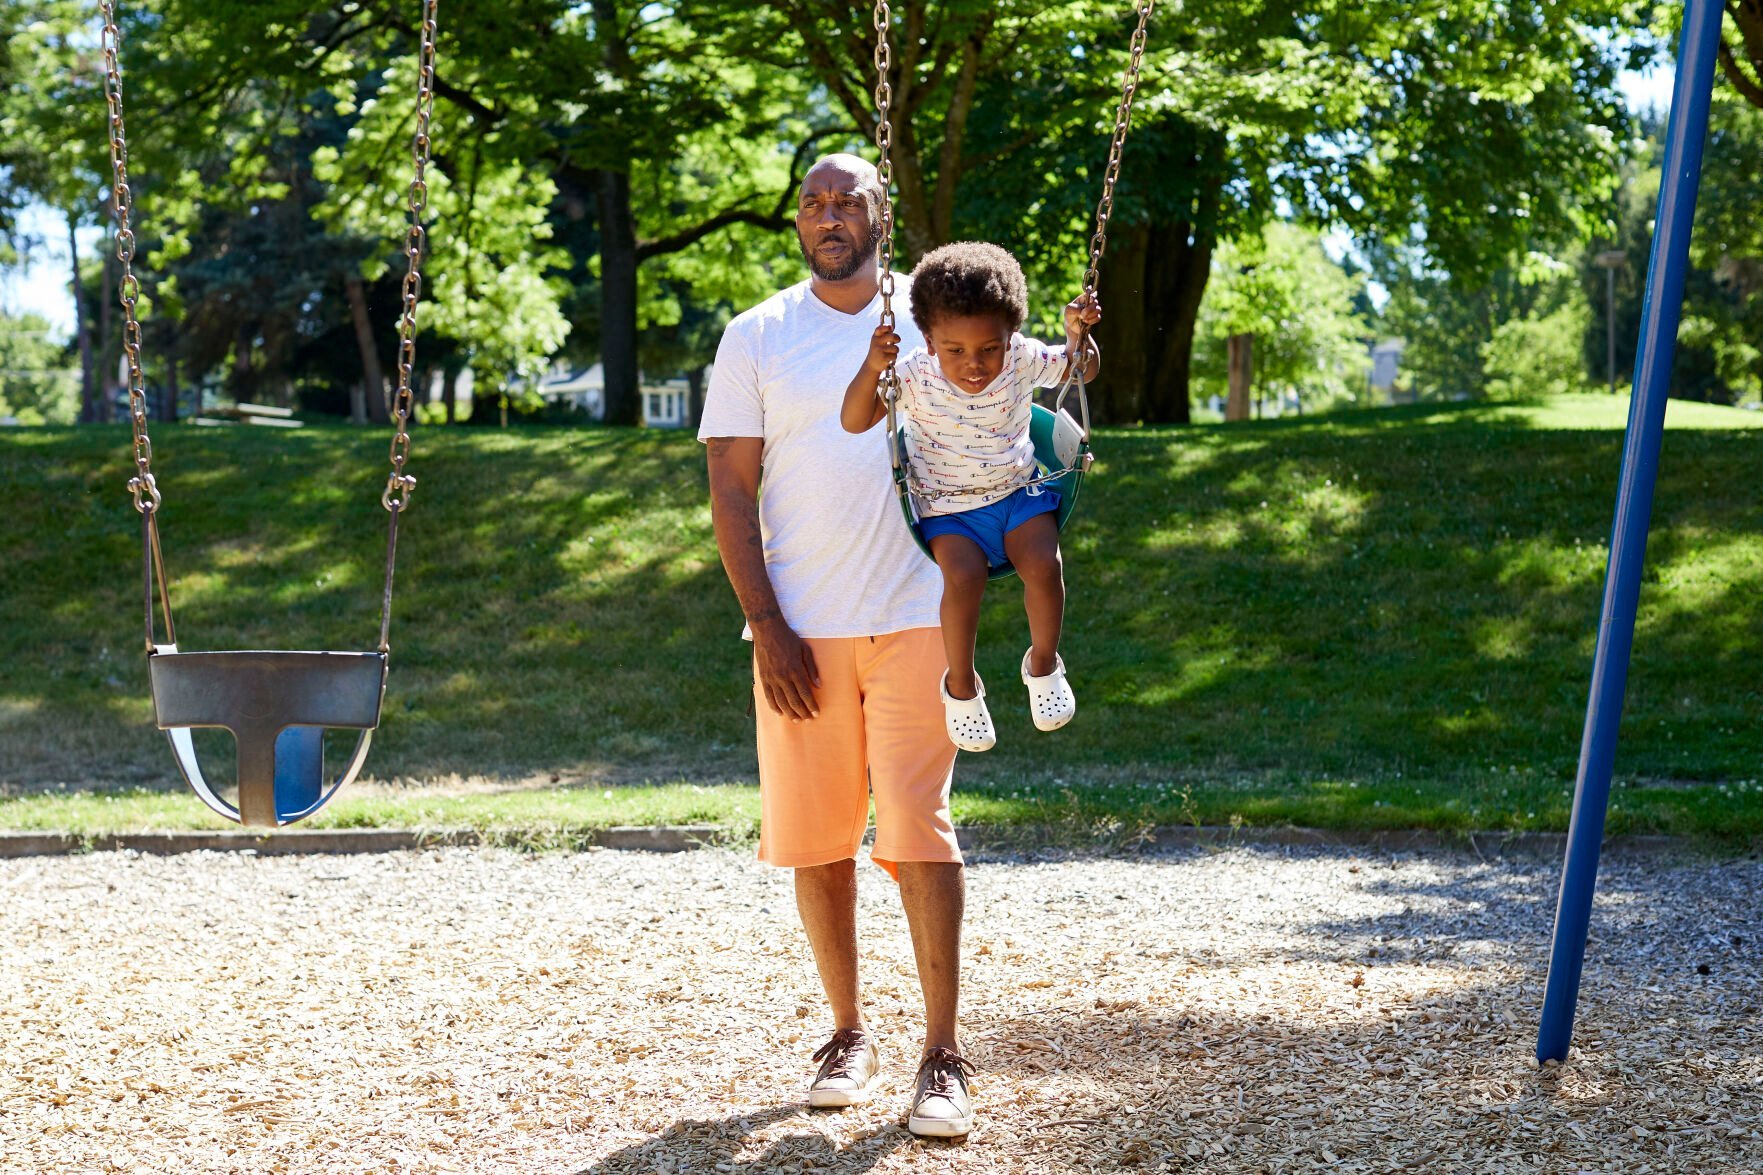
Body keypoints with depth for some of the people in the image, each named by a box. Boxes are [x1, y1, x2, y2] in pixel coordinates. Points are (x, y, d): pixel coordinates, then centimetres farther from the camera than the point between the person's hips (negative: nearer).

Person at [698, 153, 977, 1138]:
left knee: (919, 830, -7)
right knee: (815, 836, 4)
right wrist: (768, 629, -6)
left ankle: (944, 1056, -4)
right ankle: (851, 1035, 20)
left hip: (914, 621, 0)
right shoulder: (757, 338, 5)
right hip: (801, 630, 1)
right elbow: (732, 492, 1)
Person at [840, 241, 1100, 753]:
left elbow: (1083, 368, 6)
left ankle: (1043, 663, 3)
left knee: (1043, 563, -25)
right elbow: (854, 421, -18)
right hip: (948, 508, -2)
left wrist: (1079, 334, -17)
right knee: (964, 575, -29)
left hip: (1018, 492, 2)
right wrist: (871, 370, -35)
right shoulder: (913, 376, -15)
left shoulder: (1022, 360, -9)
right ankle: (960, 685, -6)